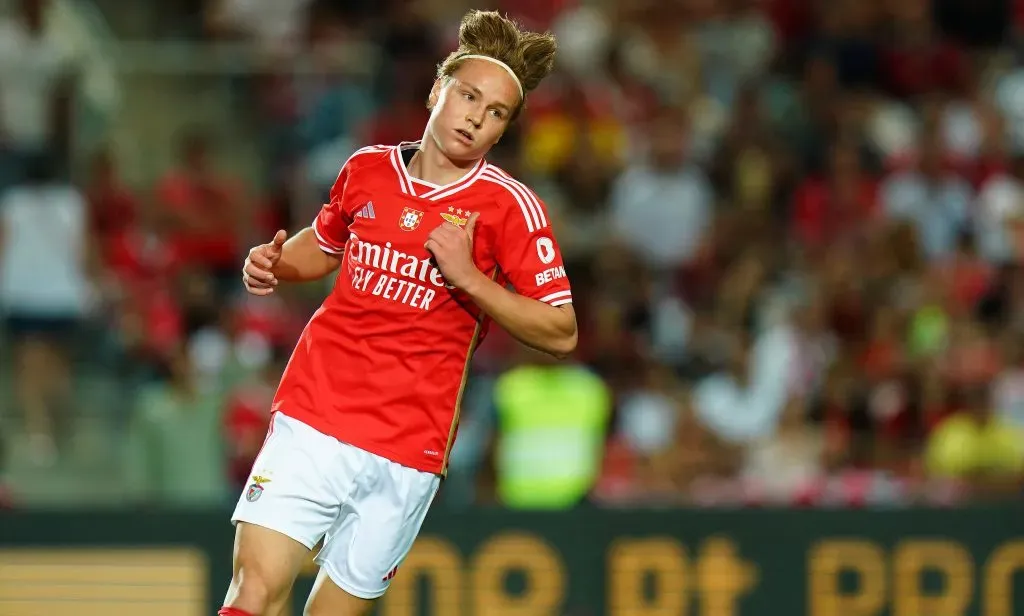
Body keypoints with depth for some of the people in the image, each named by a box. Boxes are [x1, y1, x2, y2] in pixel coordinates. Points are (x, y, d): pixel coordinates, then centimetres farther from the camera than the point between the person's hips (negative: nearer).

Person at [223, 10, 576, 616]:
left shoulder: (510, 205, -3)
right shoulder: (368, 168, 8)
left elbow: (561, 334, -6)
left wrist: (467, 276, -16)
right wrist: (276, 264, 6)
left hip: (408, 453, -2)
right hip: (311, 420, 2)